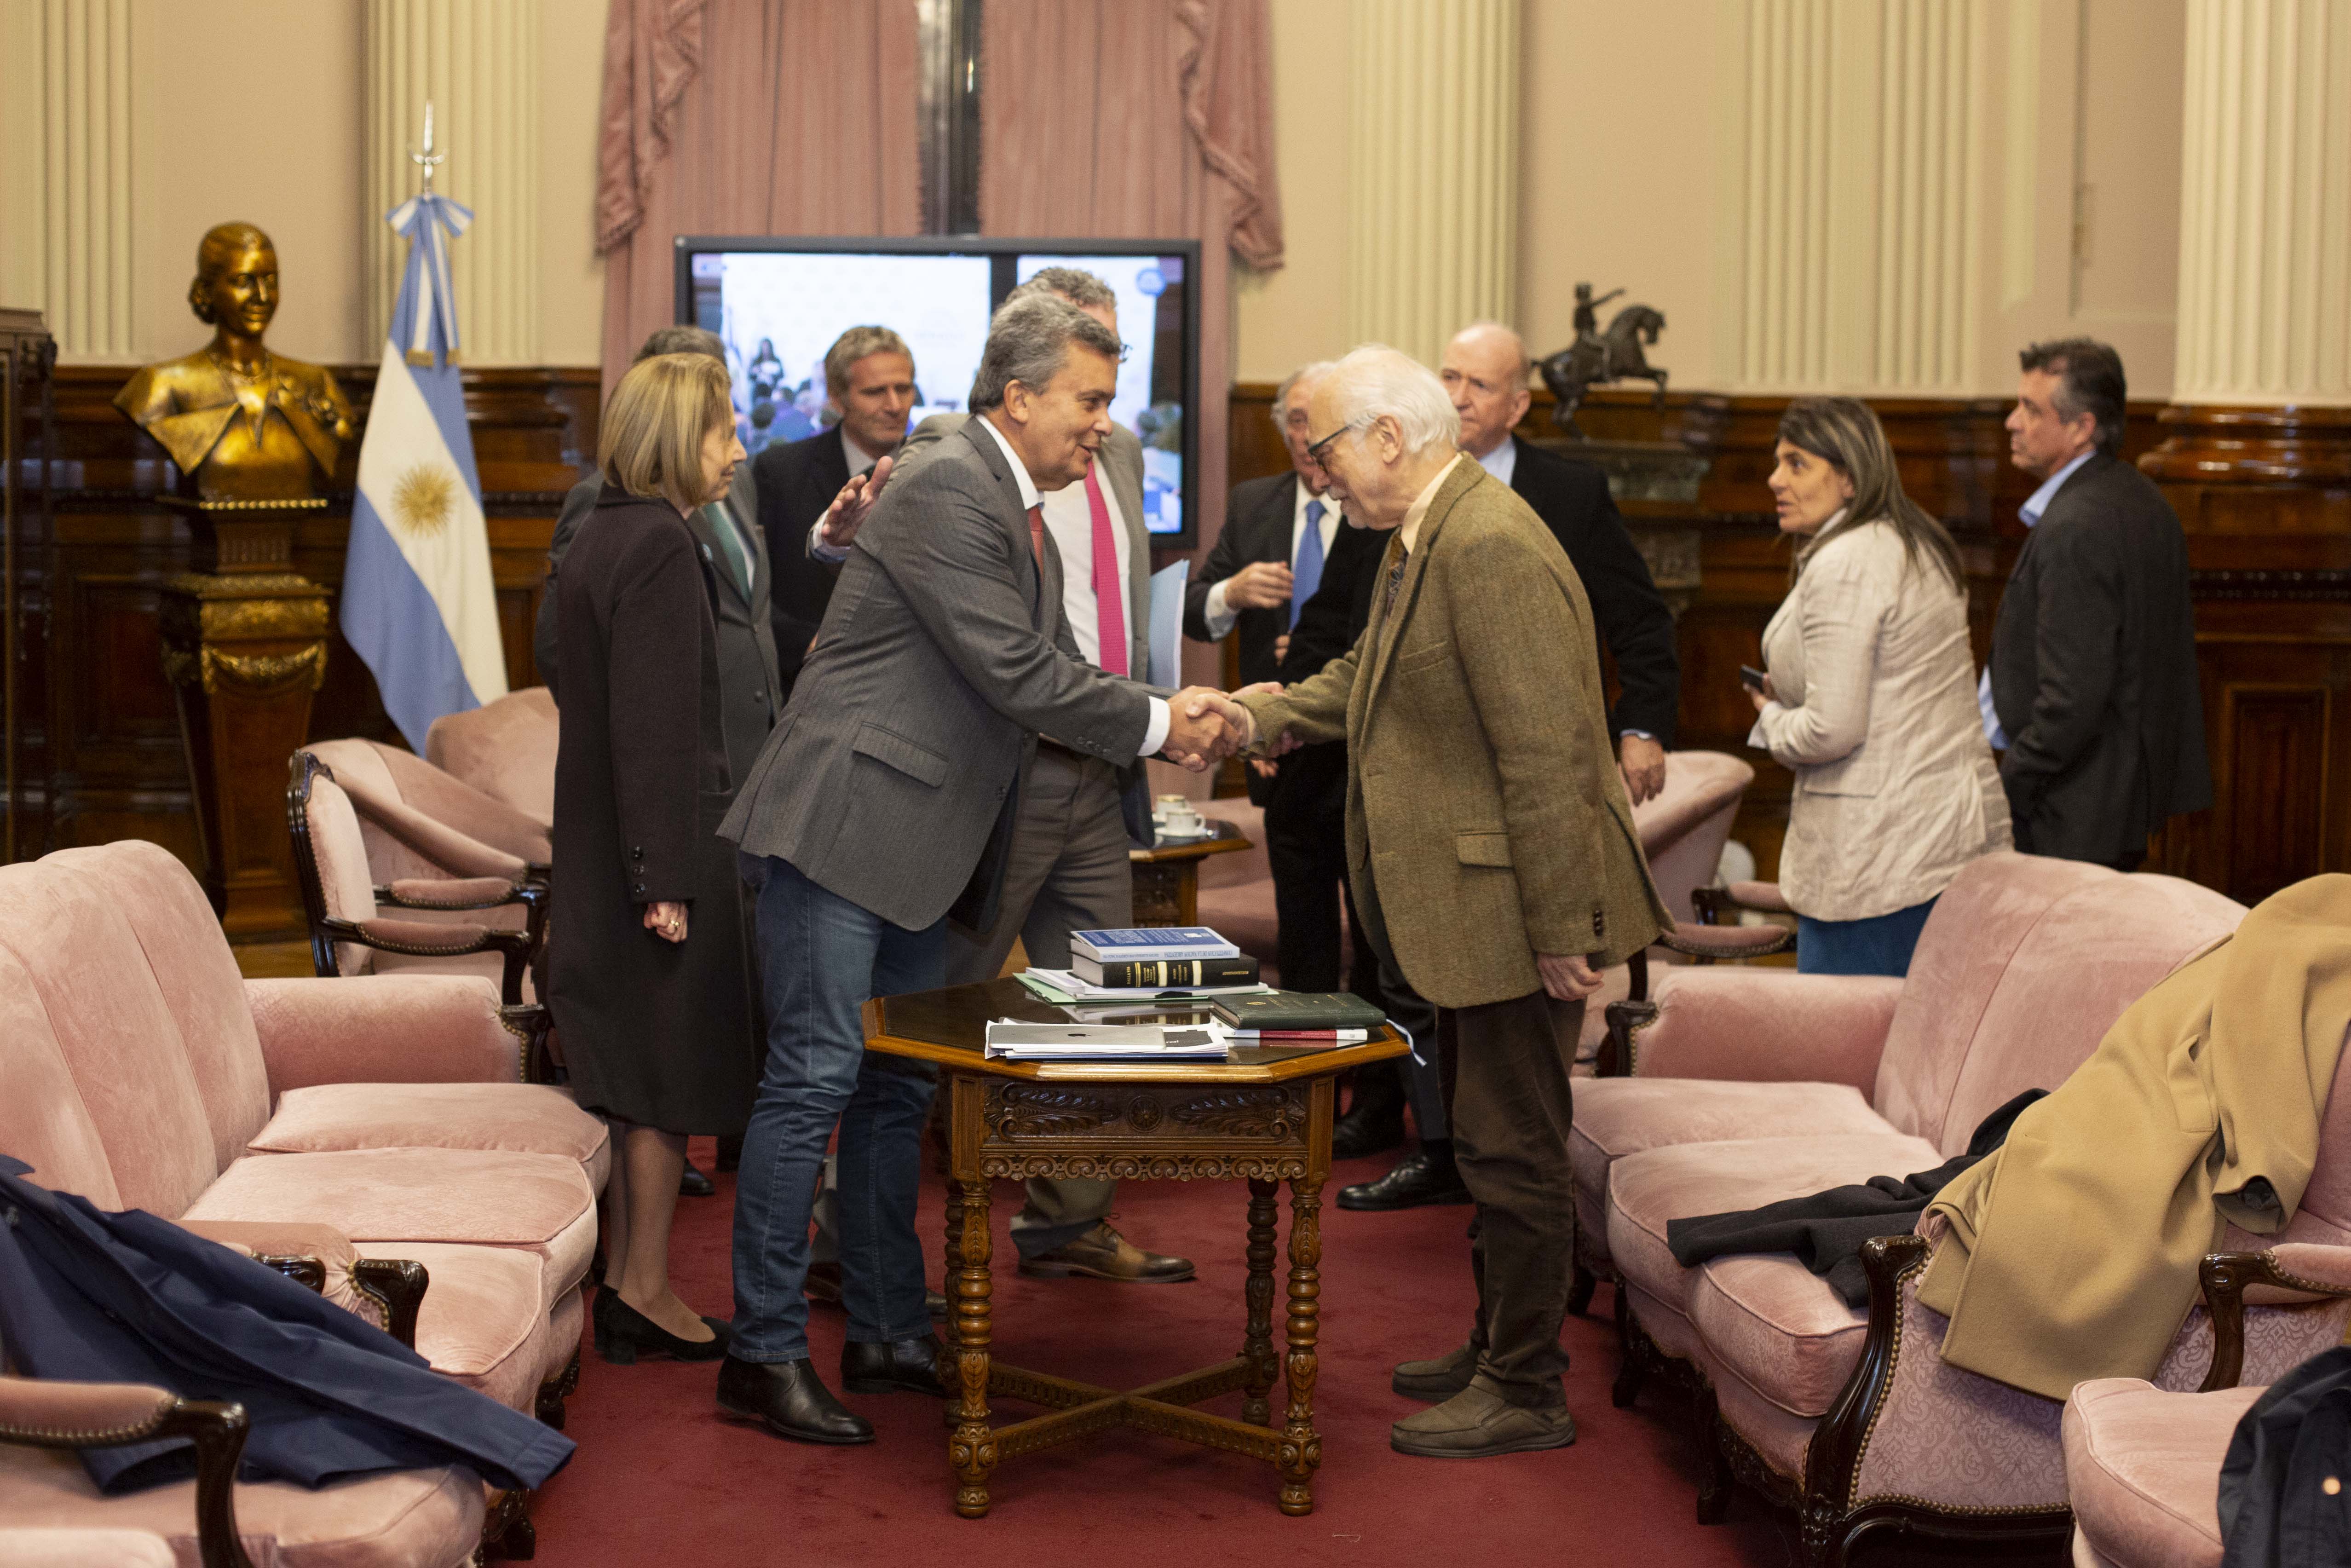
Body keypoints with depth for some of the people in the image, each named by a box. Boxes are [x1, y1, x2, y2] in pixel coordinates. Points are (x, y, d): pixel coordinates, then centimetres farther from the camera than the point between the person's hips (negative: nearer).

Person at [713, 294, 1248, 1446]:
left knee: (899, 1089, 14)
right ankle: (764, 1354, -2)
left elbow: (1045, 676, 15)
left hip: (913, 849, 10)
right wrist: (1159, 725, -12)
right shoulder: (948, 497, -16)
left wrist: (1171, 721, 1)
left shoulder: (1018, 512, 16)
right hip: (840, 830, -10)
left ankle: (888, 1332, 23)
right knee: (815, 1080, -8)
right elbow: (1017, 676, -20)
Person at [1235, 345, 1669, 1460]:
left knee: (1513, 1150, -1)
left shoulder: (1492, 550, -23)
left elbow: (1545, 753, -25)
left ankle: (1525, 1395, 10)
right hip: (1466, 916, 11)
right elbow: (1367, 678, 26)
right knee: (1489, 1142, 20)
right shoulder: (1420, 540, 11)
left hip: (1515, 915, -11)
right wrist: (1252, 719, 14)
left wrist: (1559, 932, -24)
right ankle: (1497, 1349, 34)